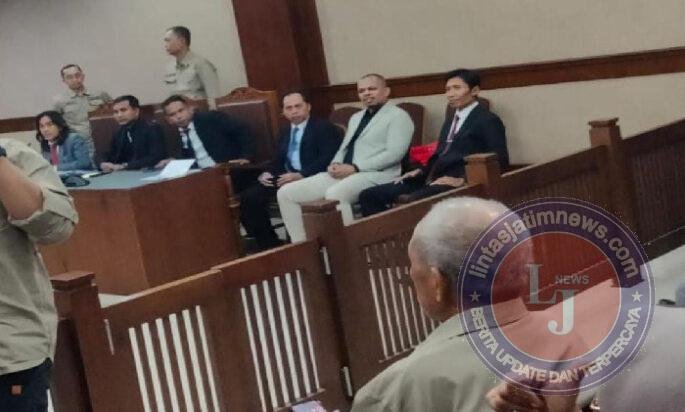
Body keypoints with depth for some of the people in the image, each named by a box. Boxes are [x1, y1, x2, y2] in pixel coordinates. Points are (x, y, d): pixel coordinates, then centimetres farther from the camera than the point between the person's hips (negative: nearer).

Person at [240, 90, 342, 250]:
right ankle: (270, 245, -8)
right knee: (249, 197, -14)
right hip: (286, 179, 7)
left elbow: (328, 159, -12)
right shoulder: (285, 132, 26)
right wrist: (268, 174, -1)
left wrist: (301, 175, -24)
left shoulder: (324, 128, 2)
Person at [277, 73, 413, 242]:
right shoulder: (356, 117, 28)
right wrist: (335, 165, 1)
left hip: (375, 175, -8)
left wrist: (355, 168, -17)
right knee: (286, 193, -5)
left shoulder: (398, 116, 2)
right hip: (341, 175, 8)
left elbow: (394, 153, -12)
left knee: (334, 195, -39)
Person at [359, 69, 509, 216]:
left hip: (455, 183, -9)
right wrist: (422, 171, 12)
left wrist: (463, 180, -18)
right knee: (368, 196, -4)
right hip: (432, 179, 9)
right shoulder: (451, 119, 26)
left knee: (413, 200, -38)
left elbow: (499, 161, -10)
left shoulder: (488, 120, -1)